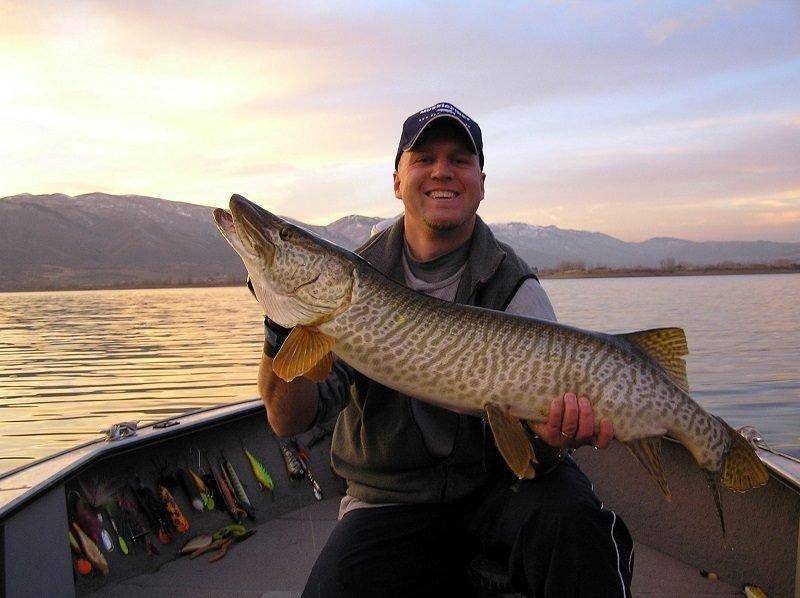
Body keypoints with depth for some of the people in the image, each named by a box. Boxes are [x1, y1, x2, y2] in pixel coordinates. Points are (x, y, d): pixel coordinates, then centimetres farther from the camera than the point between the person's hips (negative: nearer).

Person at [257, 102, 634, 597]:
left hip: (500, 482, -1)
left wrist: (547, 440, -36)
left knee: (572, 521, -31)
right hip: (392, 498, 2)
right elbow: (292, 421, -9)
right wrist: (283, 331, -27)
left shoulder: (514, 287, -6)